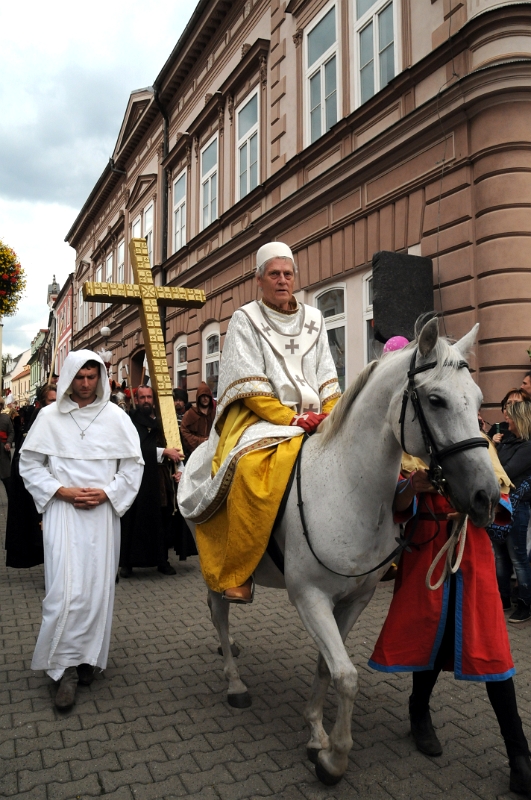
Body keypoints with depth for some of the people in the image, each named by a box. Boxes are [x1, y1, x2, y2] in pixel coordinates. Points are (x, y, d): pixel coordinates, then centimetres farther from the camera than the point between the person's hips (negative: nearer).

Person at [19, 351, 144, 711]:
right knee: (65, 588, -6)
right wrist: (61, 491, -7)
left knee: (98, 586, 5)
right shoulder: (50, 416, 1)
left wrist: (107, 493, -8)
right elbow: (30, 463, 5)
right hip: (62, 511, -1)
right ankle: (66, 667, 6)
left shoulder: (115, 417, 2)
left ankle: (88, 657, 23)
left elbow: (134, 464, 5)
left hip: (103, 512, 1)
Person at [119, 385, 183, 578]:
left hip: (160, 478, 5)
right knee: (136, 520, -2)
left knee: (161, 521, 8)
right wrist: (164, 451, -24)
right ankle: (127, 562, 9)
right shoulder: (132, 422, -4)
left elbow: (174, 446, 15)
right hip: (140, 478, -5)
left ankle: (162, 561, 18)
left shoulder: (161, 421, 14)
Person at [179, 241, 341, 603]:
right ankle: (236, 573, -22)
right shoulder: (245, 319, 3)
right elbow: (251, 388, -7)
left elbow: (327, 381, 14)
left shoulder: (313, 319, 16)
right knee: (253, 469, -35)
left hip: (313, 421, 5)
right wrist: (293, 419, -16)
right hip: (260, 419, -5)